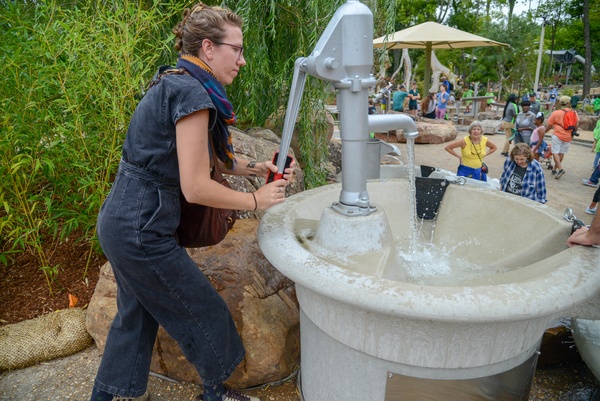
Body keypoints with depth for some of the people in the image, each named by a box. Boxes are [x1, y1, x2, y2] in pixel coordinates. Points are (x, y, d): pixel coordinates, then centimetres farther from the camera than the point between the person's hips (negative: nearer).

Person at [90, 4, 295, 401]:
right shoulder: (194, 94, -20)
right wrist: (256, 200, -10)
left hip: (119, 220, 10)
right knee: (205, 312, 10)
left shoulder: (174, 85, 10)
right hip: (143, 230, -9)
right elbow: (196, 187, -22)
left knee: (136, 314, 24)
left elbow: (209, 158, 17)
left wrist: (258, 168, 7)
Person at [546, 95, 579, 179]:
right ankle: (554, 169, 22)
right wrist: (572, 132, 20)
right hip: (568, 136, 5)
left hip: (558, 135, -4)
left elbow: (549, 126, -2)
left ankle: (560, 169, -17)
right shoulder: (574, 112, 3)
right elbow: (577, 123, 5)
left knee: (555, 152, -1)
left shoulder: (555, 113, -7)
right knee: (561, 153, 13)